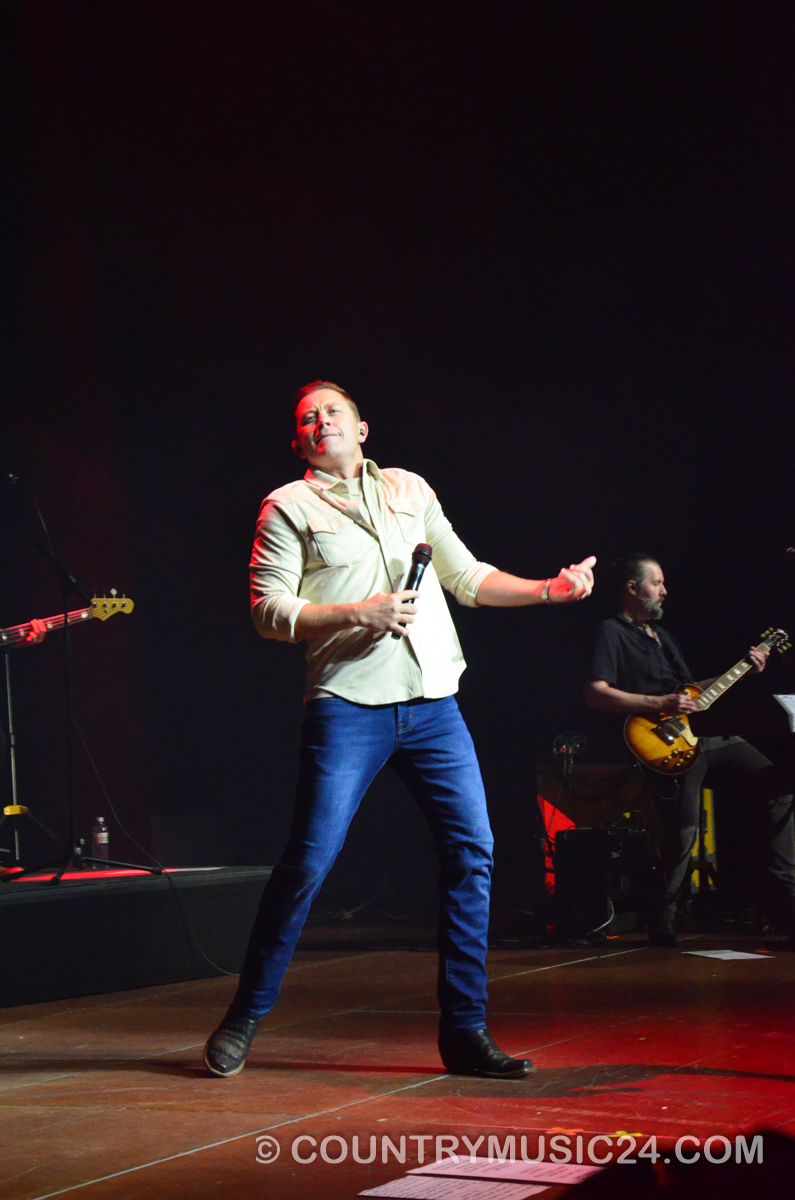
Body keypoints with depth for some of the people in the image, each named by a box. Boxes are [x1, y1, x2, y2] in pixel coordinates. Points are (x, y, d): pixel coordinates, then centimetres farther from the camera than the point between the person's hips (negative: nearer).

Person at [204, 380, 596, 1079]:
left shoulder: (410, 490, 19)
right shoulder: (289, 507, 7)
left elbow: (467, 577, 22)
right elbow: (269, 610, -2)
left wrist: (549, 590, 10)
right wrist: (357, 613, -14)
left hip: (433, 701, 4)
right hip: (349, 705, -4)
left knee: (472, 852, -2)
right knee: (308, 863, -7)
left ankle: (466, 1032, 7)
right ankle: (245, 1018, 10)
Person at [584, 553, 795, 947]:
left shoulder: (660, 633, 26)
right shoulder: (611, 633, -1)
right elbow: (595, 693, -14)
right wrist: (660, 703, -19)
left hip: (705, 736, 9)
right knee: (683, 831, -21)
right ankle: (661, 928, -3)